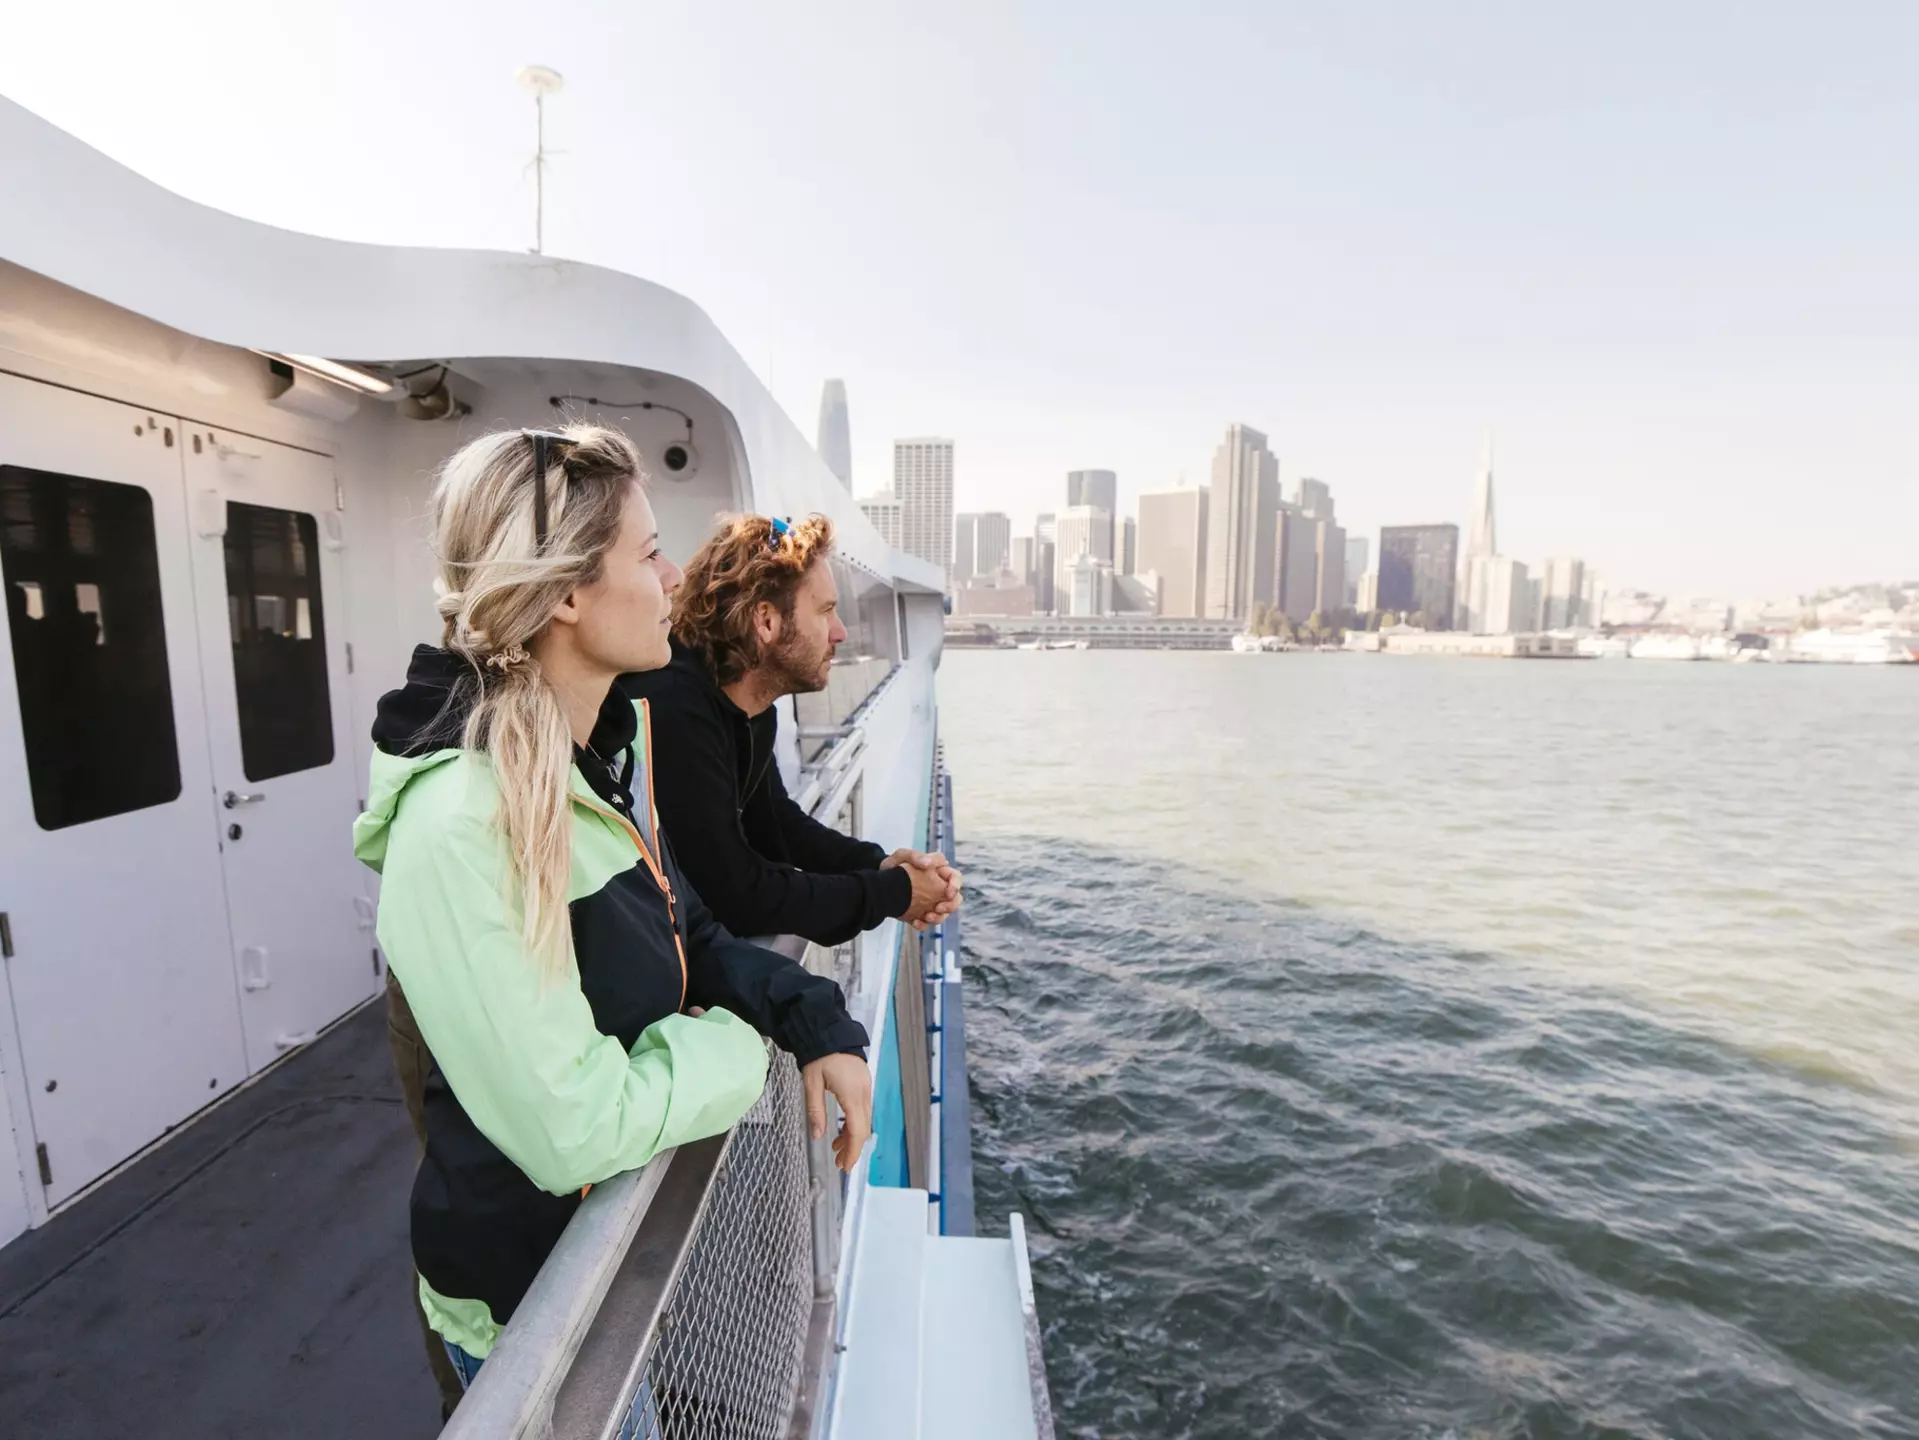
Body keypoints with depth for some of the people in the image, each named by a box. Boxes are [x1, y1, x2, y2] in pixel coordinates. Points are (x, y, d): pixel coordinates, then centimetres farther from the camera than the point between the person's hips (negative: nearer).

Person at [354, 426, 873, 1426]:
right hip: (529, 1297, -7)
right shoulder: (462, 824, -33)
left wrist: (813, 1015, -10)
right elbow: (573, 1132, -32)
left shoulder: (610, 747, -8)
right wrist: (733, 1046, -16)